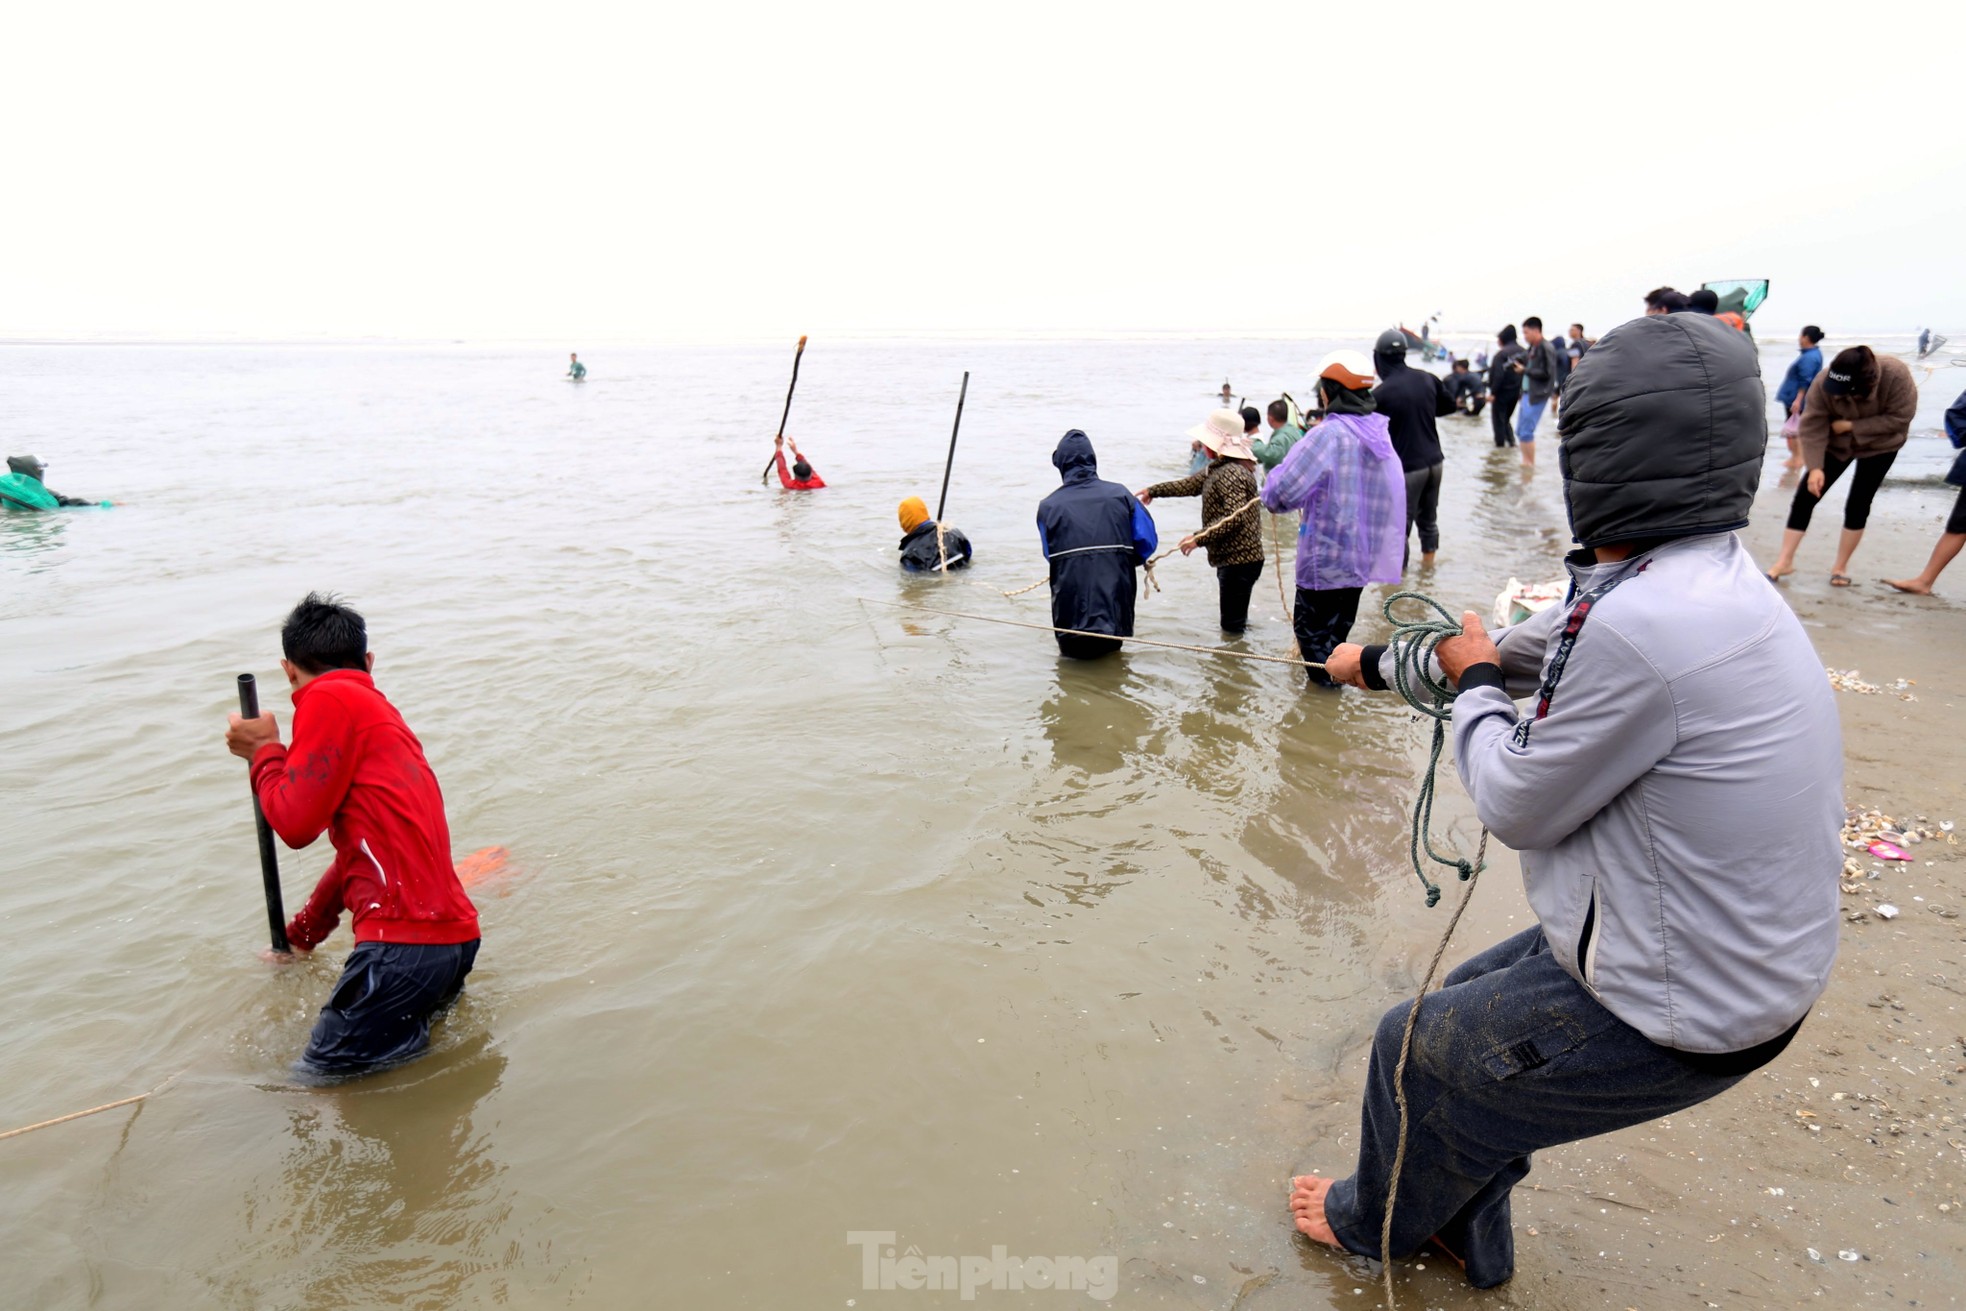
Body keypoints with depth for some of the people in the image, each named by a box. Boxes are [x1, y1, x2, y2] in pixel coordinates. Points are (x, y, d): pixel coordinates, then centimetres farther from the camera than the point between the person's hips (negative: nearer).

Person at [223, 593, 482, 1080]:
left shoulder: (328, 699, -4)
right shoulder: (378, 711, 24)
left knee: (317, 1076, 1)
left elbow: (296, 823, -9)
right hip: (453, 934, 9)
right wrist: (297, 939, 44)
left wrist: (264, 751, 9)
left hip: (405, 940, -9)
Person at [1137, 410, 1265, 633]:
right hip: (1233, 558, 11)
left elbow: (1235, 516, -29)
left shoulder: (1231, 474, -20)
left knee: (1232, 625, -8)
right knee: (1235, 621, 20)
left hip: (1238, 559, -11)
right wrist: (1154, 491, 31)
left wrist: (1200, 537, -28)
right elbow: (1192, 484, 25)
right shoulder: (1220, 468, 14)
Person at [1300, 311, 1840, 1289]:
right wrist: (1377, 663, 24)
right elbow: (1532, 651, 12)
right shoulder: (1703, 580, -2)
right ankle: (1466, 1239, 47)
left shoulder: (1644, 628, -34)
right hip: (1735, 959, 9)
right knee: (1466, 1007, 25)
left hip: (1671, 1014, -9)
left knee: (1415, 1053, 12)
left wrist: (1473, 683, -2)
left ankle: (1374, 1223, 42)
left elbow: (1514, 803, -21)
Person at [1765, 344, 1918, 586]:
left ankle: (1840, 566, 11)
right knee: (1805, 497, -8)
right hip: (1836, 443, 1)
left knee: (1858, 505, -2)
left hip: (1879, 446, -1)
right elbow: (1812, 426, -26)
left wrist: (1851, 426, -28)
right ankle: (1784, 562, -2)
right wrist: (1815, 467, -32)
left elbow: (1900, 418, -24)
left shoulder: (1896, 375, -31)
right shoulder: (1824, 382, -29)